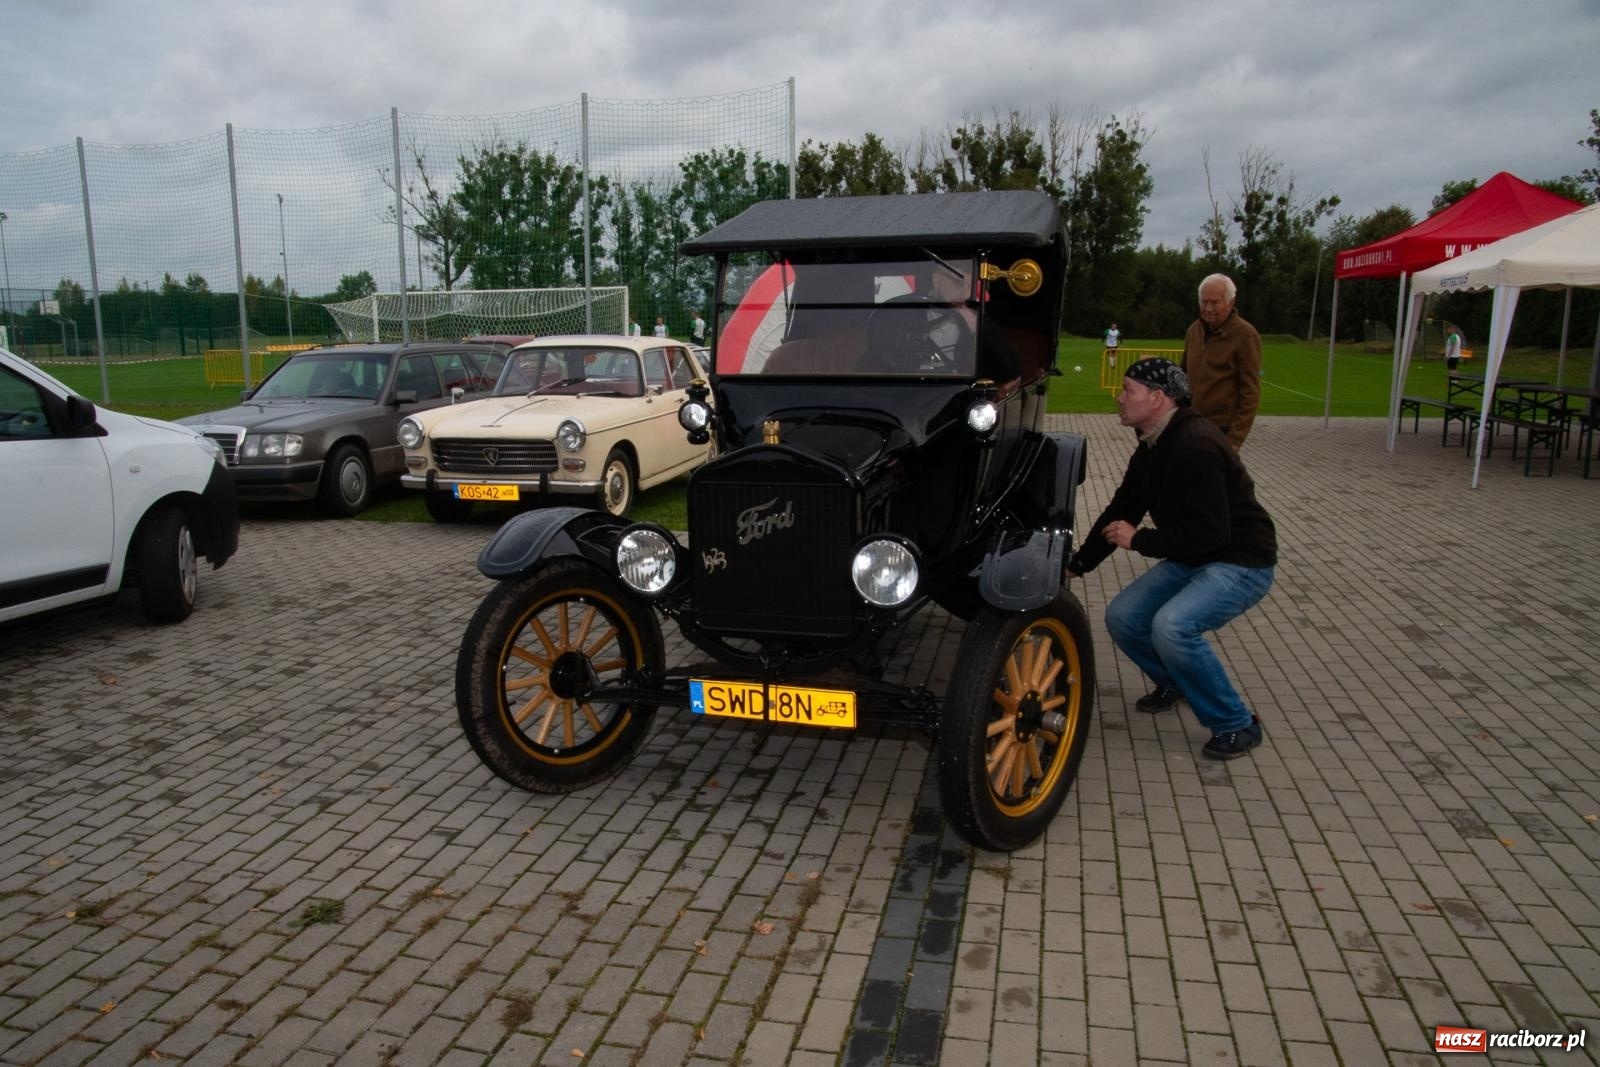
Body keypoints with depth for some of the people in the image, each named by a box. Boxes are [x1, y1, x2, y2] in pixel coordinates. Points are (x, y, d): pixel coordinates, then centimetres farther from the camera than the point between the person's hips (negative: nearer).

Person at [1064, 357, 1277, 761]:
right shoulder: (1151, 448, 4)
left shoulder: (1196, 445, -26)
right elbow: (1121, 512, 12)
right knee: (1122, 617, -2)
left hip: (1240, 563, -9)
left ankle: (1237, 726, -9)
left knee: (1172, 626, -30)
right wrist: (1077, 564, 11)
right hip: (1190, 559, 9)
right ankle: (1171, 682, 27)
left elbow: (1211, 531, -30)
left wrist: (1139, 540, -20)